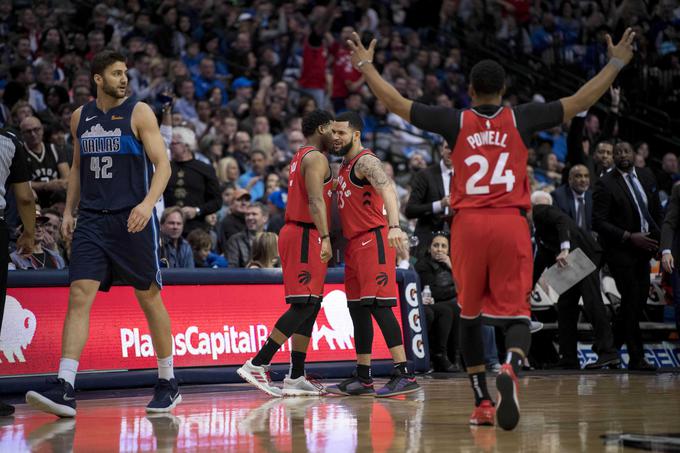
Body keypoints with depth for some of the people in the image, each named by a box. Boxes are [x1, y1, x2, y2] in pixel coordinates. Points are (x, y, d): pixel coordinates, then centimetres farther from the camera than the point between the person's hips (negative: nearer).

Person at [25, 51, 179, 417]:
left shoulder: (139, 113, -4)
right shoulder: (80, 117, 11)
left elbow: (162, 164, -8)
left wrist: (148, 202, -24)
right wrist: (69, 211, 12)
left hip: (132, 219, -3)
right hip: (92, 220, 4)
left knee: (149, 299, 6)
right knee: (79, 297, -10)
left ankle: (168, 383, 21)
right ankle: (63, 390, -17)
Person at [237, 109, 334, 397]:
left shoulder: (301, 157, 21)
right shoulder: (316, 158, -10)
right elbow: (315, 200, -23)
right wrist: (325, 237, -31)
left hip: (295, 232, 10)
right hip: (306, 235, -10)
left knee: (309, 307, 10)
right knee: (303, 306, -14)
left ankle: (295, 378, 9)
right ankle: (257, 365, -20)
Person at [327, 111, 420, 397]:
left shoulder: (366, 161, -13)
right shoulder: (345, 165, 18)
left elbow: (387, 189, -31)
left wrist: (394, 226, -46)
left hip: (373, 240, -10)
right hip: (355, 244, 10)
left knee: (378, 305, -17)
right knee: (357, 309, 12)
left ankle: (404, 375, -21)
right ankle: (362, 378, 19)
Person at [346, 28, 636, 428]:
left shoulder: (455, 122, 5)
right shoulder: (522, 119, 5)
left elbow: (395, 102, 9)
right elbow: (580, 102, 7)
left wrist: (365, 65, 22)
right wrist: (617, 64, 17)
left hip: (468, 225, 1)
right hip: (510, 225, -1)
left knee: (470, 314, 16)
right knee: (516, 313, -1)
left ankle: (482, 402, 16)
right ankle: (511, 369, -34)